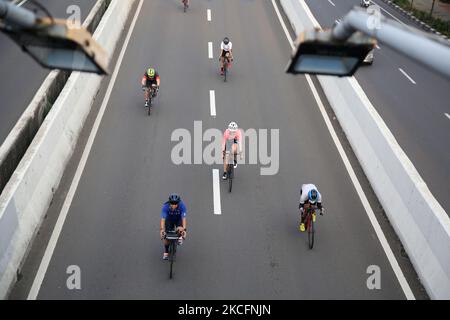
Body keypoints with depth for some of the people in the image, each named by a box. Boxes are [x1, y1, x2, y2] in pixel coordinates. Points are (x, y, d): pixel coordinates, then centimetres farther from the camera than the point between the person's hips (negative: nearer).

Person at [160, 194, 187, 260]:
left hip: (178, 219, -1)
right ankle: (166, 252, 14)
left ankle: (180, 237, 2)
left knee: (180, 229, -31)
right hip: (169, 219, 1)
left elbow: (183, 218, -38)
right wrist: (162, 229, -51)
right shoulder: (165, 206, -33)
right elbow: (163, 219, -38)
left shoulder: (182, 205, -34)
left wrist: (184, 229, -49)